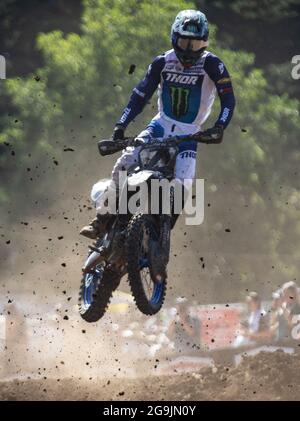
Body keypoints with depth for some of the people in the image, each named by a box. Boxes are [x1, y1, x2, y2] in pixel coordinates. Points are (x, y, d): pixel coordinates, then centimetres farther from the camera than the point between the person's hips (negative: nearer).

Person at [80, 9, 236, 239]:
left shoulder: (211, 64, -14)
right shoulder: (163, 62, -5)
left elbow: (228, 100, -18)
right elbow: (141, 95, -2)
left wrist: (219, 127, -36)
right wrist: (121, 125, -15)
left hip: (189, 133, -2)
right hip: (162, 124, 2)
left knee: (181, 185, -22)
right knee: (124, 164, -17)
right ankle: (102, 220, -10)